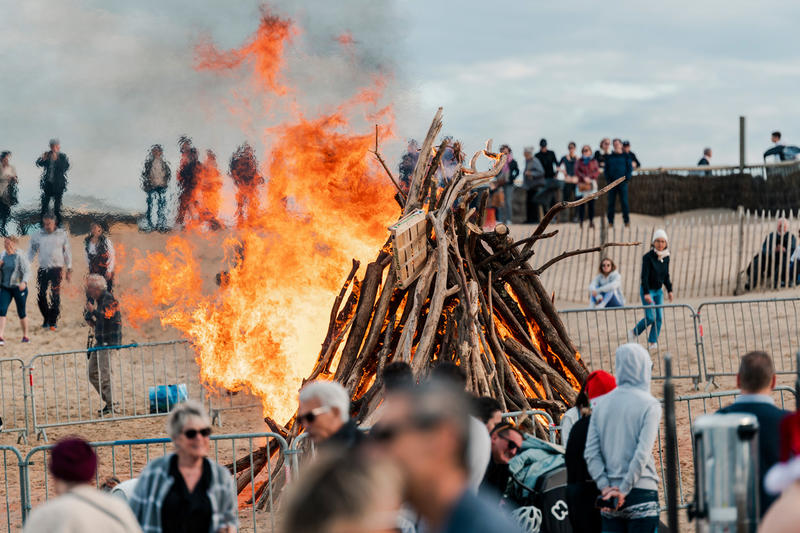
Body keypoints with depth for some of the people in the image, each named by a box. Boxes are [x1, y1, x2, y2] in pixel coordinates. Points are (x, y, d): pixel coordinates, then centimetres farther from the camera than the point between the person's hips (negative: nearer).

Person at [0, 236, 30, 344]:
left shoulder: (20, 256, -11)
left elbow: (27, 271, -17)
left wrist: (24, 282, -35)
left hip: (19, 287, -4)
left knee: (21, 312, 6)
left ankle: (25, 336, 24)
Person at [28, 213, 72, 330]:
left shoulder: (62, 235, 5)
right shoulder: (37, 235, 6)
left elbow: (67, 253, 10)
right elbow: (31, 252, 13)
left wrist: (69, 270, 9)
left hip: (57, 269, -2)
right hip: (42, 269, 2)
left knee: (55, 296, -8)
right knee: (41, 296, 0)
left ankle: (53, 321, -1)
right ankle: (46, 318, 18)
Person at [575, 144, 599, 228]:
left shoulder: (594, 162, 12)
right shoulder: (578, 162, 13)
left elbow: (597, 172, 1)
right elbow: (577, 172, 0)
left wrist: (589, 177, -15)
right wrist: (584, 178, -16)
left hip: (591, 185, 0)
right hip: (581, 185, 0)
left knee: (591, 204, -4)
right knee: (581, 204, -7)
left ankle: (591, 221, -1)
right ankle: (581, 222, -6)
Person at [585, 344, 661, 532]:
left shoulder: (601, 404, 7)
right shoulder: (650, 405, -7)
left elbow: (591, 453, 1)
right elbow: (642, 454, -15)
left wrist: (605, 487, -3)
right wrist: (624, 490, -13)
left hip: (609, 495, 5)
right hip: (641, 492, -5)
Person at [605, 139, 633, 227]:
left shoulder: (625, 156, 5)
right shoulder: (609, 157, 11)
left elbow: (630, 168, 5)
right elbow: (606, 169, 13)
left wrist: (627, 178, -8)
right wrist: (608, 179, -1)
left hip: (622, 182, -2)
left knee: (624, 202, -4)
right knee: (611, 202, 1)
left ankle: (627, 221, 2)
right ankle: (610, 222, 5)